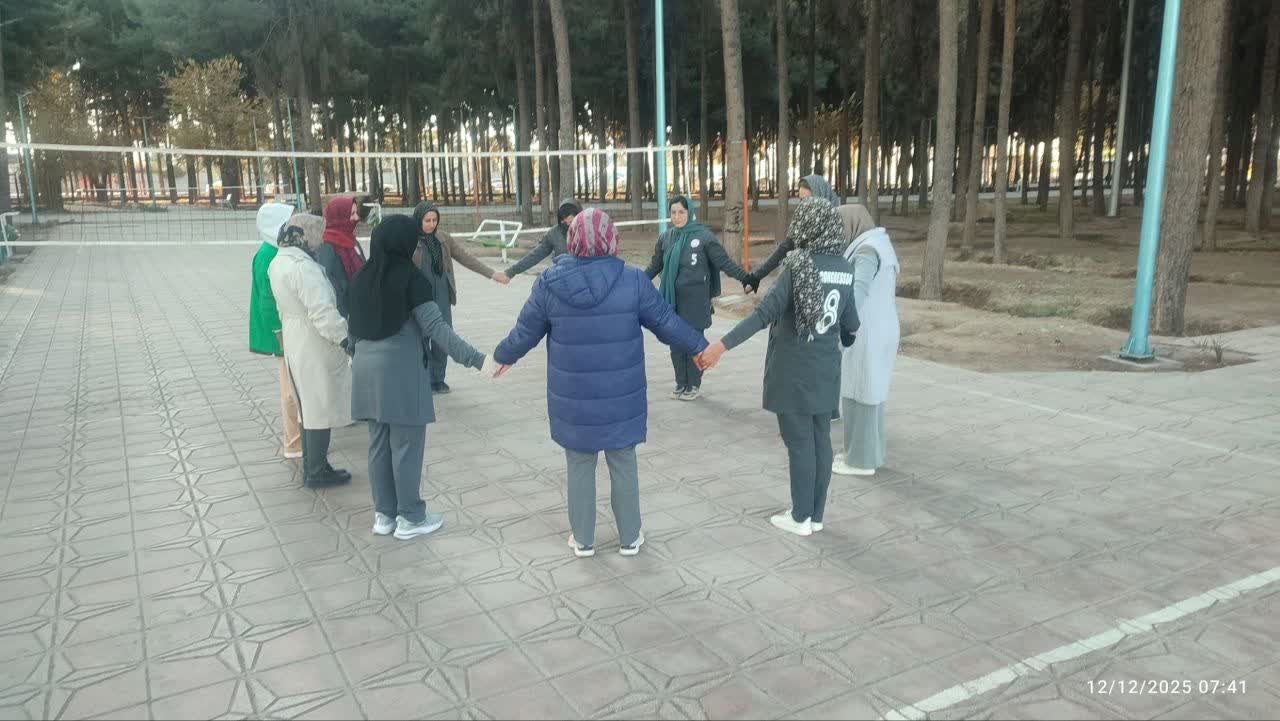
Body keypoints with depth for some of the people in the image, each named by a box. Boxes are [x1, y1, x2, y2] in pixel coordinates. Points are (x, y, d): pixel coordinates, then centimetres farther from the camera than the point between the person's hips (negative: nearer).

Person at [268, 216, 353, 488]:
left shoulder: (278, 262, 8)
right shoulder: (302, 265, -23)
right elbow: (321, 310, -27)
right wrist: (345, 336, -24)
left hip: (295, 342, 10)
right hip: (315, 346, -10)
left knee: (309, 406, 18)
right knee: (320, 408, 1)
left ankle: (311, 466, 27)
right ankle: (316, 473, 9)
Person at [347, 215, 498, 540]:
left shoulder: (361, 278, 7)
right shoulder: (410, 278, -12)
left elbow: (354, 325, 15)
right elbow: (436, 327, -19)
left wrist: (355, 355, 33)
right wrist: (477, 359, -22)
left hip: (367, 370, 7)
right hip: (401, 371, -6)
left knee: (379, 445, 14)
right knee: (407, 445, 4)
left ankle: (384, 514, 23)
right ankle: (409, 517, 13)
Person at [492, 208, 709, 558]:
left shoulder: (549, 283, -9)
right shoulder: (632, 280, -11)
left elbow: (524, 333, 1)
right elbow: (666, 322, -2)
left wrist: (503, 356, 22)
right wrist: (699, 346, 15)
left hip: (573, 399, 1)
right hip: (621, 397, 0)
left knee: (580, 466, 16)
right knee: (623, 465, 16)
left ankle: (583, 540, 29)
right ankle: (629, 538, 28)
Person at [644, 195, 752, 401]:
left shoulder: (703, 236, -7)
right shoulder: (666, 238, 6)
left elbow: (724, 262, -7)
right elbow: (655, 266, 19)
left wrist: (745, 277, -15)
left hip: (695, 299, -4)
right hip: (672, 298, 4)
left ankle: (694, 384, 17)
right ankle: (681, 383, 23)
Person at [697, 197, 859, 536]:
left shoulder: (798, 265, -17)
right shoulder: (845, 269, 1)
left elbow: (765, 312, -26)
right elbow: (850, 324, 10)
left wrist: (722, 345, -29)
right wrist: (844, 342, 34)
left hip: (794, 371, -6)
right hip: (825, 371, 6)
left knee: (799, 443, 3)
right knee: (820, 440, 13)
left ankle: (800, 518, 14)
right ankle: (816, 514, 23)